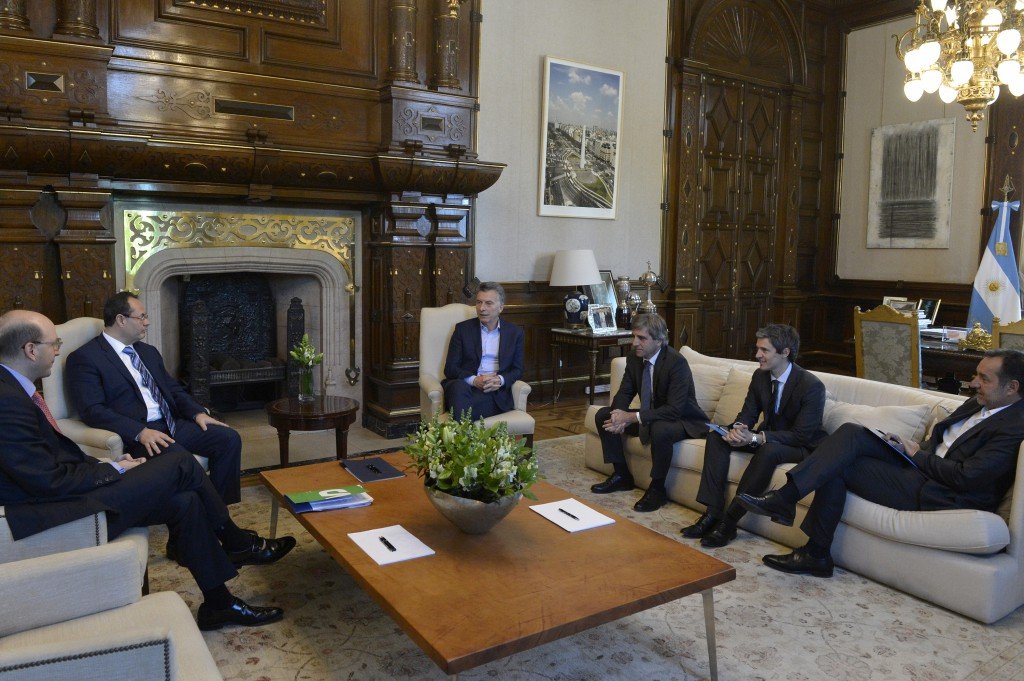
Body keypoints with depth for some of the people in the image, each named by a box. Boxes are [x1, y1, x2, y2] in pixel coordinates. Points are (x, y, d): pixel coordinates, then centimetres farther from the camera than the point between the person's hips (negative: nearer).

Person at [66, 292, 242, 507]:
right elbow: (92, 410, -12)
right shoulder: (84, 358, -2)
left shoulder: (149, 352, 22)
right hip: (134, 434, -7)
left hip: (172, 423, 7)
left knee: (228, 438, -14)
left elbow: (174, 389, 23)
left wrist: (197, 412, 2)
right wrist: (140, 432, -24)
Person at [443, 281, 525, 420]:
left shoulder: (515, 333, 13)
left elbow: (517, 369, 14)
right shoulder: (463, 329, 9)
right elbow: (450, 368, 4)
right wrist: (474, 380, -15)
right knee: (459, 387, -38)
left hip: (495, 392, -1)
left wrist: (500, 380, -10)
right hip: (464, 385, 1)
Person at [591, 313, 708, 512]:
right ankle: (621, 475, 10)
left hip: (683, 420, -7)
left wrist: (632, 417, -36)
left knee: (659, 429, -40)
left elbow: (674, 409, -32)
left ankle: (657, 488, -16)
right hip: (650, 416, 7)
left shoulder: (676, 362, -26)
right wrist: (619, 415, -23)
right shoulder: (634, 358, -5)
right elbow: (624, 393, 1)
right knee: (603, 415, -2)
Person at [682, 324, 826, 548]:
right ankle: (713, 512, -20)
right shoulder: (760, 376, -1)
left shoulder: (812, 386, -21)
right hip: (766, 438, 7)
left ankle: (729, 521, -32)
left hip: (801, 446, -7)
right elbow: (748, 413, 5)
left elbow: (801, 435, -23)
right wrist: (738, 429, -21)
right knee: (716, 437, -13)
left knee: (769, 450, -39)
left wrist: (756, 438, -33)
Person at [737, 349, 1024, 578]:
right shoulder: (979, 402, 13)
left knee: (838, 467, -17)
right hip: (922, 463, 9)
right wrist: (916, 448, 2)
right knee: (851, 432, -13)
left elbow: (966, 476, -23)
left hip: (938, 492, -9)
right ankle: (784, 498, -19)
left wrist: (918, 455, -11)